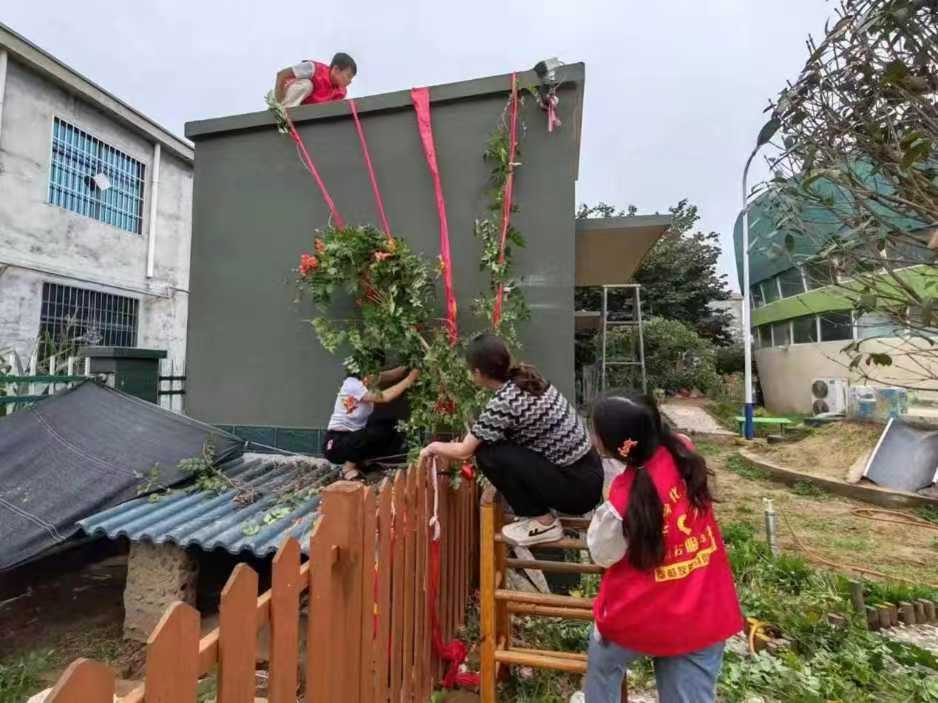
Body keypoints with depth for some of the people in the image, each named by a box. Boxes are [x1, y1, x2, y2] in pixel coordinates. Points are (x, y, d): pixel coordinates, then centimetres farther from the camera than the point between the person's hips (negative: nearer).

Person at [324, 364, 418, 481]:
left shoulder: (369, 379, 0)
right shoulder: (351, 384, -23)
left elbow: (394, 374, -10)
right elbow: (384, 397, -31)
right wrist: (409, 379, -28)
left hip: (354, 436, 8)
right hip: (335, 442, -8)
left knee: (394, 430, -6)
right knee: (380, 432, -30)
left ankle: (357, 463, 8)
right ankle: (348, 468, -8)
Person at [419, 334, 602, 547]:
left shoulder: (502, 403, -21)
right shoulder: (527, 378, 2)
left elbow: (464, 451, -8)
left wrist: (434, 447, 12)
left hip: (577, 487, -8)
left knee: (488, 454, -13)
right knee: (490, 439, 9)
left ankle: (544, 523, 1)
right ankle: (539, 512, 17)